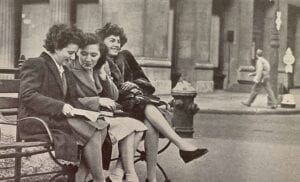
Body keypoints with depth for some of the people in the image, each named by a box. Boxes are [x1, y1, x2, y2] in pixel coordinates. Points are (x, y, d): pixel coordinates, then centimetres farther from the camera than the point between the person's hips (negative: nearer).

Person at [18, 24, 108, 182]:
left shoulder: (65, 71, 24)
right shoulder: (35, 64, -3)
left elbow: (72, 100, 19)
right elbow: (27, 95, -15)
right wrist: (59, 106, -24)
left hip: (60, 118, 8)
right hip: (37, 122, -8)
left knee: (101, 126, -18)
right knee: (91, 132, -24)